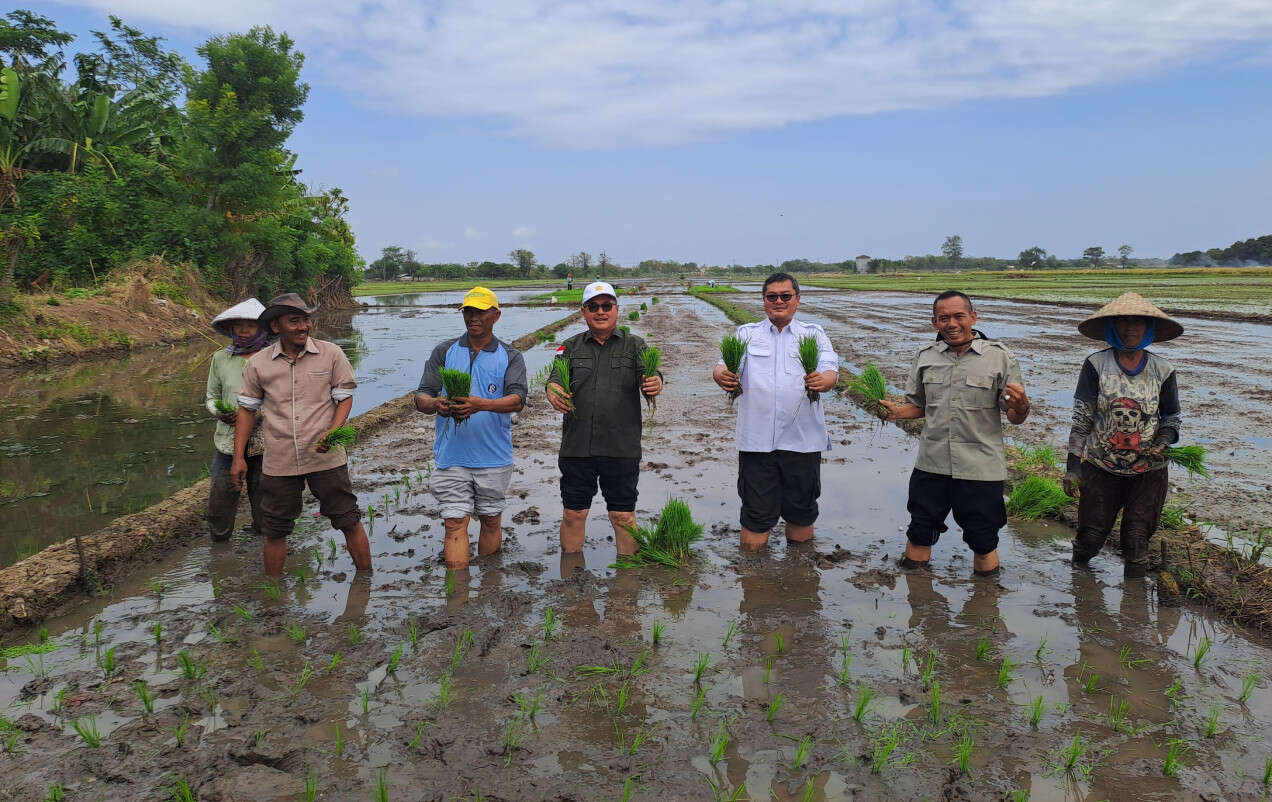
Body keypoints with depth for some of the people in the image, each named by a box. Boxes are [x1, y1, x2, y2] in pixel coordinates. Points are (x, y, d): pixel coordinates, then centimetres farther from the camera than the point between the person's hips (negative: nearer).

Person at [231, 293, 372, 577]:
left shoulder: (331, 354, -3)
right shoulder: (258, 364, 1)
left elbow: (345, 398, 2)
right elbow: (247, 409, 9)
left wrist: (332, 433, -16)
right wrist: (238, 458, 6)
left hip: (326, 458, -1)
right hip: (278, 463, 1)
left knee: (349, 521, 4)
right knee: (274, 531, 11)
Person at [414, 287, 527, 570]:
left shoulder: (510, 356, 3)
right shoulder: (444, 352, 6)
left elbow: (517, 400, -14)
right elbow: (421, 397, 0)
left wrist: (480, 404, -32)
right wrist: (436, 404, -25)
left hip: (494, 458, 0)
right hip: (451, 457, 0)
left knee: (491, 519, 12)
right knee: (455, 522, -2)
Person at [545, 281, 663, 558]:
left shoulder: (634, 345, 8)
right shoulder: (571, 347, 12)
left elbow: (651, 378, -5)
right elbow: (555, 379, -1)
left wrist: (655, 385, -31)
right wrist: (553, 392, -25)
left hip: (622, 448, -1)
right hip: (576, 446, 2)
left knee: (623, 514, 4)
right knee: (573, 513, 8)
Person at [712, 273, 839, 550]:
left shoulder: (814, 334, 11)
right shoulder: (746, 334, 12)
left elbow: (831, 371, -4)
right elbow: (723, 365, -2)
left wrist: (824, 380, -29)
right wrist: (721, 375, -27)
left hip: (802, 440, 1)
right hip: (756, 440, 0)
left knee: (801, 509, 12)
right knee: (756, 513, 4)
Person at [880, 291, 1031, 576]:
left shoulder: (999, 357, -5)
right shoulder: (925, 358, 5)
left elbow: (1015, 418, -4)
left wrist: (1021, 406, -27)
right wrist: (897, 411, -7)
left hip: (981, 469, -3)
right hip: (931, 466, 3)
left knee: (983, 541, 8)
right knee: (919, 532, 12)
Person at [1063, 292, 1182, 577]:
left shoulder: (1162, 371, 1)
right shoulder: (1096, 365, -5)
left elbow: (1172, 415, 13)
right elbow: (1081, 418, -5)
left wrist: (1164, 439, -10)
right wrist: (1073, 466, -9)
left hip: (1148, 471, 1)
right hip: (1100, 468, -1)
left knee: (1137, 541, 6)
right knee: (1091, 535, 5)